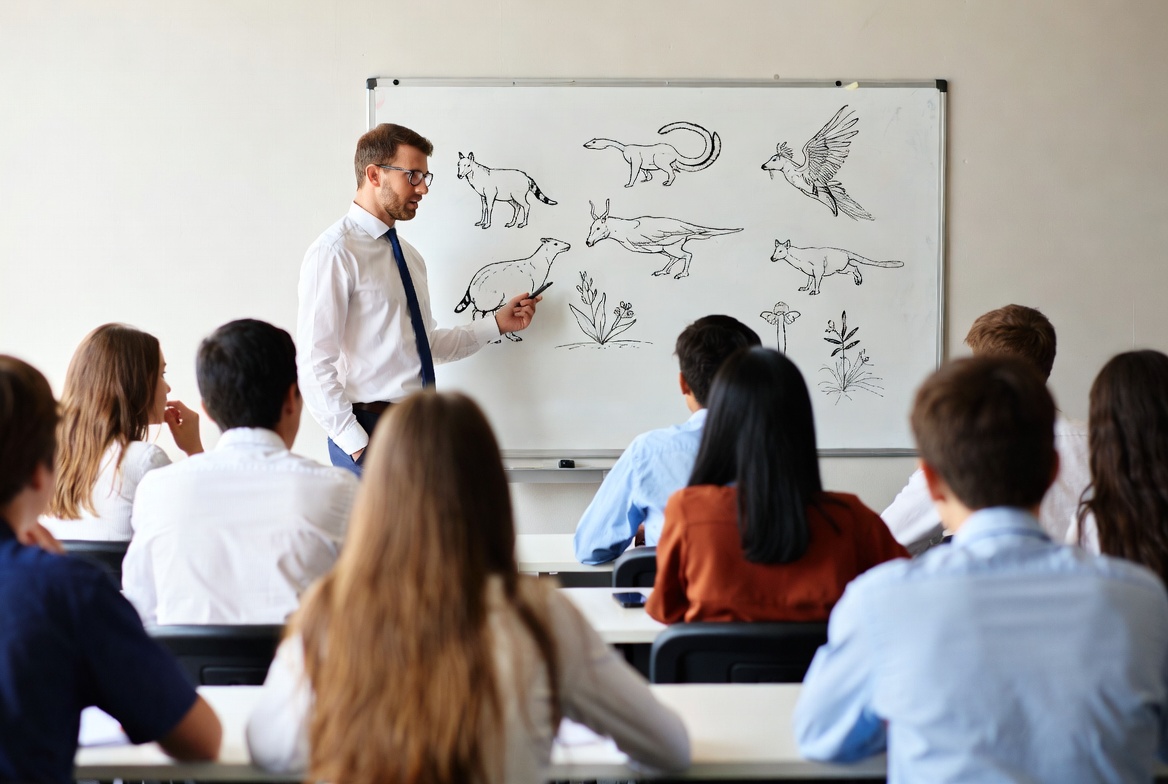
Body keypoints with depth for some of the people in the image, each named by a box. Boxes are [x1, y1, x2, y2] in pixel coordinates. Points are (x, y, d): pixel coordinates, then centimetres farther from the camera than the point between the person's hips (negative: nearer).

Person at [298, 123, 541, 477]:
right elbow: (315, 363, -15)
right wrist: (355, 443, -18)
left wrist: (498, 325, 13)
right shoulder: (335, 253, -11)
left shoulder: (407, 254, 15)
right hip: (368, 434, -8)